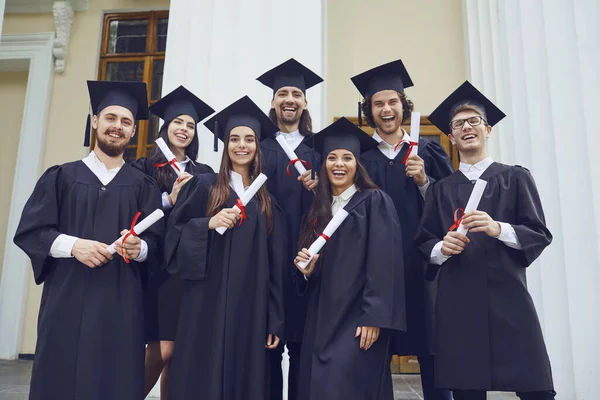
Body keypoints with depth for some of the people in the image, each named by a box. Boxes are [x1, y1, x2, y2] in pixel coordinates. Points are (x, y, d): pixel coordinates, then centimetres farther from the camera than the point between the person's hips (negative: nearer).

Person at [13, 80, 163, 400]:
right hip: (67, 299, 0)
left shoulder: (143, 186, 8)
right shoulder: (60, 177, 8)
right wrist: (73, 245, -14)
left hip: (122, 303, 0)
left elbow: (157, 242, 2)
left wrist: (140, 247, -19)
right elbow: (29, 230, 1)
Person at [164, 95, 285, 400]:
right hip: (207, 305, -2)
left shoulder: (266, 200, 10)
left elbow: (275, 266, 8)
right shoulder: (204, 185, 3)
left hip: (250, 310, 3)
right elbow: (174, 233, -1)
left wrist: (274, 321, 3)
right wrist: (210, 223, -19)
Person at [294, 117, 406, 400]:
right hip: (322, 319, 6)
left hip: (357, 318, -6)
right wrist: (307, 268, -4)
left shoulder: (375, 202, -5)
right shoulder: (319, 210, 13)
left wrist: (374, 318, -18)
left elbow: (384, 263, -13)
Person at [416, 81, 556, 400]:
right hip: (457, 304, 2)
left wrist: (498, 229, -16)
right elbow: (423, 243, 10)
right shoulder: (440, 189, 13)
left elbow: (540, 234, 2)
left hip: (508, 297, -1)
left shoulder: (515, 178, 9)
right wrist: (442, 247, -12)